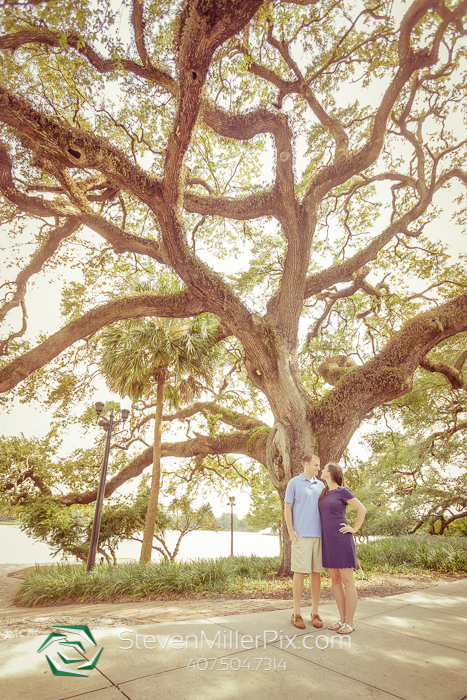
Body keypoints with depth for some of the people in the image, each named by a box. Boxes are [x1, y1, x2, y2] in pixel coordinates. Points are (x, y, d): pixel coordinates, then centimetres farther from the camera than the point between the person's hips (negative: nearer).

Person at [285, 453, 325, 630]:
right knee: (300, 572, -1)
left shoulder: (320, 485, 14)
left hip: (319, 535, 4)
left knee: (317, 573, 8)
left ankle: (315, 612, 19)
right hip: (301, 535, -4)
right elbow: (288, 508, 1)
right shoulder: (294, 483, 1)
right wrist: (290, 531, -7)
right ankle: (296, 613, 11)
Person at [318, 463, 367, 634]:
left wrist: (354, 529, -4)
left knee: (347, 581, 0)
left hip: (341, 539, -7)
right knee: (335, 580, 11)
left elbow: (362, 509, -4)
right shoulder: (323, 493, 13)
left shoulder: (343, 491, -7)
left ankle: (350, 622, 9)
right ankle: (342, 619, 21)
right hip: (327, 540, 7)